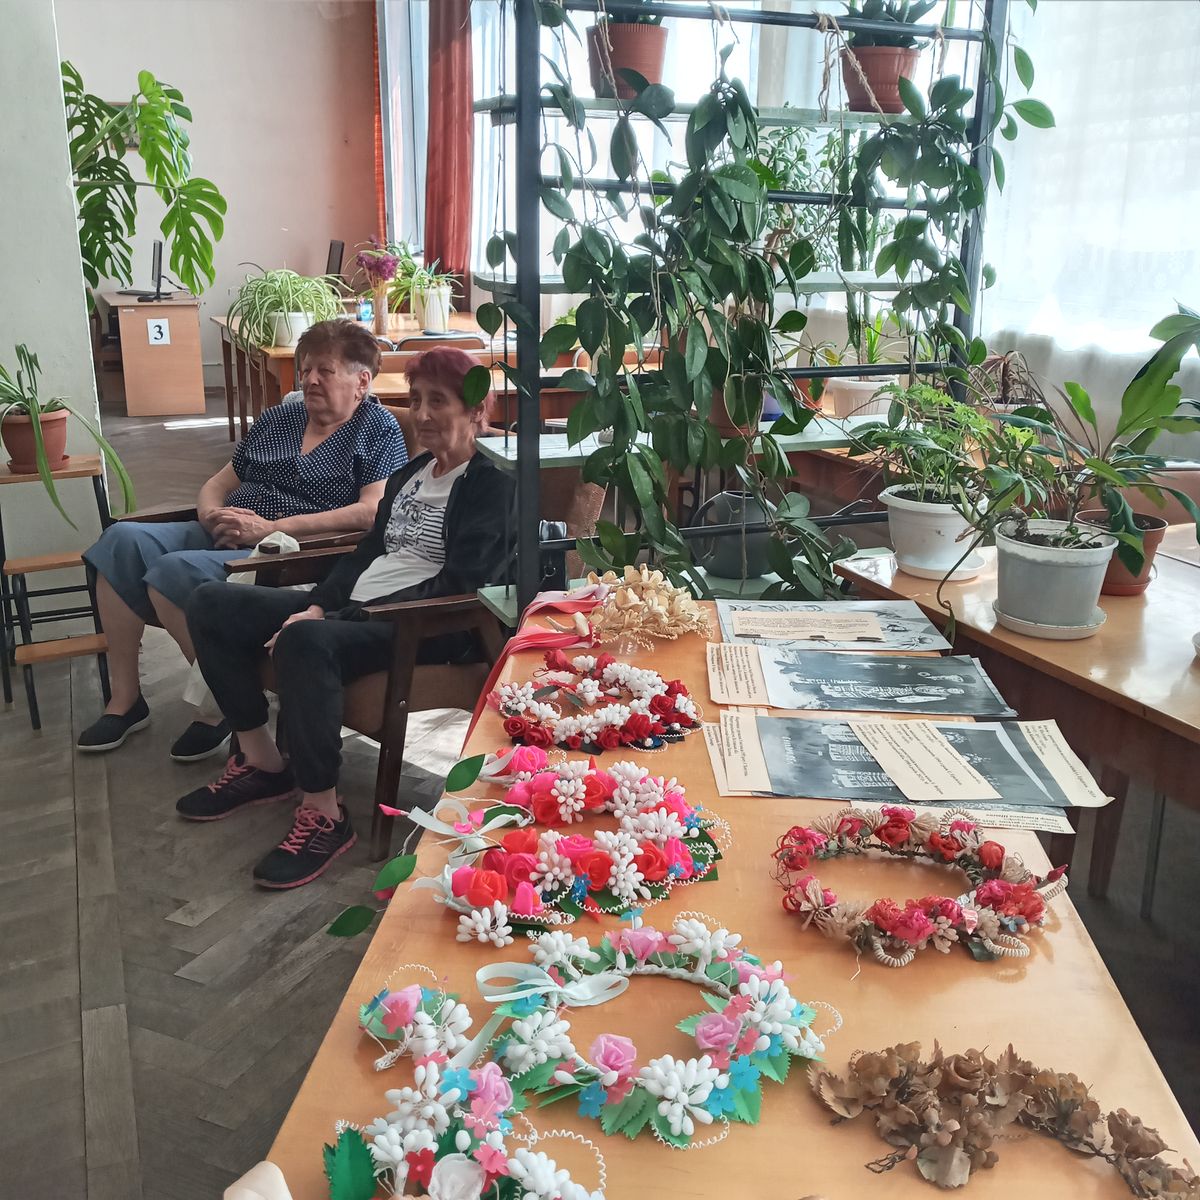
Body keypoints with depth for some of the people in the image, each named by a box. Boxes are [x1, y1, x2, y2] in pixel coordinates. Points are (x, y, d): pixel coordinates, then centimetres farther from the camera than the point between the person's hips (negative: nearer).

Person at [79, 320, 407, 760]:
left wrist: (272, 528, -18)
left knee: (174, 571, -28)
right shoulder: (277, 418, 21)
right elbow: (218, 483, 25)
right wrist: (211, 514, -2)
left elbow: (375, 510, -15)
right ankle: (125, 699, -5)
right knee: (124, 539, -14)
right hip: (225, 537, 8)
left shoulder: (377, 428, 0)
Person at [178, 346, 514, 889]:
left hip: (424, 629, -9)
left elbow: (454, 587, -16)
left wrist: (338, 618, -20)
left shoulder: (490, 486, -5)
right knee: (212, 604, 1)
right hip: (352, 610, 9)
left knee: (304, 642, -38)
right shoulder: (410, 473, 22)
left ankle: (324, 814, -24)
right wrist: (318, 605, -1)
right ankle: (262, 763, 5)